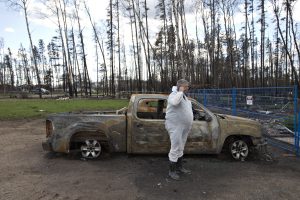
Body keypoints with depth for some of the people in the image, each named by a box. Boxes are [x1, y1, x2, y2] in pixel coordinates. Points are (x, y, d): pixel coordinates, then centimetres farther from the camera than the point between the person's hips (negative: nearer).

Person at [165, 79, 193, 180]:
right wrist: (180, 91, -26)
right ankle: (172, 171, 10)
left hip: (184, 127, 9)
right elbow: (175, 102, -41)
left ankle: (179, 167, 31)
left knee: (180, 148, 18)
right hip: (175, 126, -9)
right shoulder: (174, 95, -15)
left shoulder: (184, 96, 14)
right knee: (175, 149, -4)